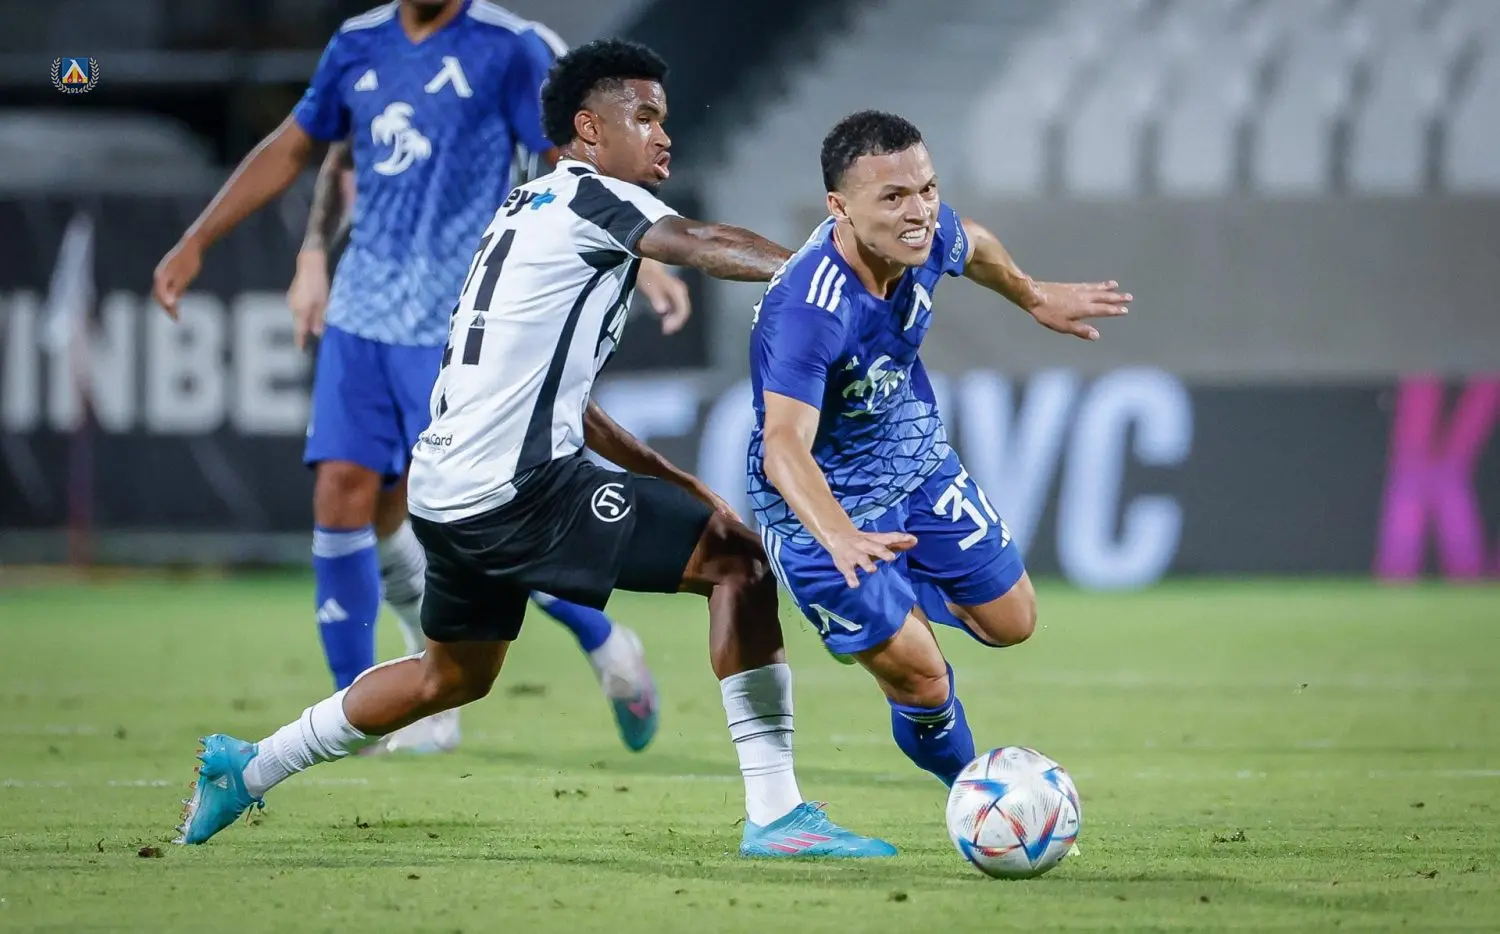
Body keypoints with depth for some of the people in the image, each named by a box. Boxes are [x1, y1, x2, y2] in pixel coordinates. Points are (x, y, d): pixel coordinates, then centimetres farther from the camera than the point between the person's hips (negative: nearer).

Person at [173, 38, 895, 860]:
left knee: (453, 674, 31)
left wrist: (669, 480, 23)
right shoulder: (592, 198, -4)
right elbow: (704, 246, -22)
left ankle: (245, 767, 38)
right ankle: (774, 814, -14)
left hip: (448, 487, 10)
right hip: (519, 485, -10)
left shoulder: (531, 209, 24)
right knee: (740, 560, -9)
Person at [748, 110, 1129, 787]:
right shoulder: (806, 311, -39)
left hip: (917, 460, 7)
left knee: (1011, 623, 15)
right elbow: (784, 448, -48)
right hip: (827, 503, -7)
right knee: (920, 681, -6)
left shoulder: (928, 236, -17)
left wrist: (1035, 298, 28)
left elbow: (973, 248, 10)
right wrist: (839, 539, -65)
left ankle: (910, 593, 45)